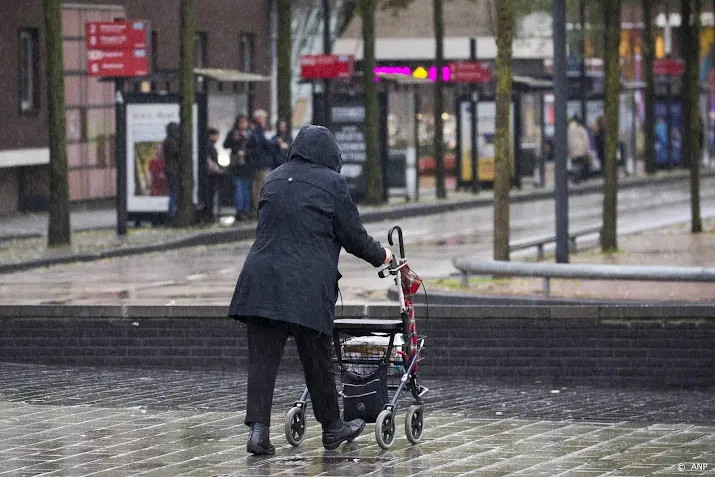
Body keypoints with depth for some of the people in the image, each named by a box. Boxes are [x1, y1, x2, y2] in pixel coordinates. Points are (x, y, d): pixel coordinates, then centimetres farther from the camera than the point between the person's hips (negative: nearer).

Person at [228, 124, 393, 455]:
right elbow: (352, 235, 3)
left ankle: (258, 429, -11)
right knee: (316, 359, 8)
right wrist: (380, 255, 21)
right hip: (307, 286, -4)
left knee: (262, 358, 1)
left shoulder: (273, 180, 15)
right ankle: (332, 428, 22)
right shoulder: (331, 182, -1)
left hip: (261, 277, 4)